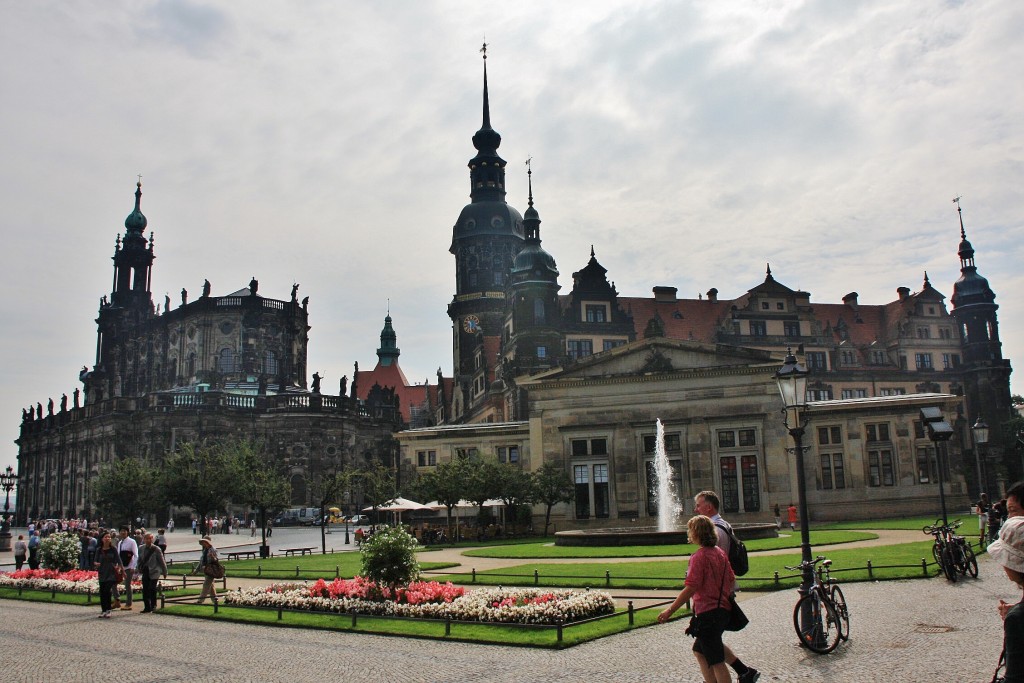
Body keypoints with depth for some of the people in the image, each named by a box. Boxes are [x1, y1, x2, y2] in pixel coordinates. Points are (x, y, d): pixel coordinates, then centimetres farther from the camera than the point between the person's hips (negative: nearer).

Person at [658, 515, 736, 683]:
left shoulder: (699, 557, -17)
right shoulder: (720, 553, 8)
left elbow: (691, 588, -22)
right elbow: (732, 580, 14)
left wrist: (670, 610, -17)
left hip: (707, 612, -9)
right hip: (722, 610, 9)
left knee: (716, 661, -1)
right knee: (699, 651, 22)